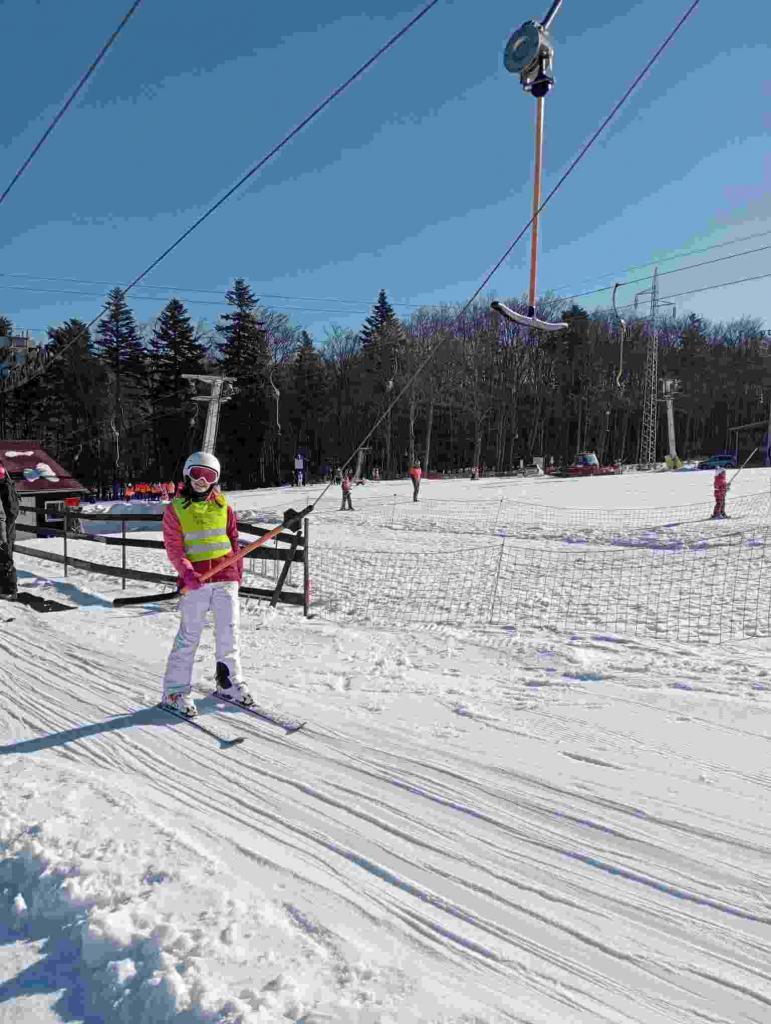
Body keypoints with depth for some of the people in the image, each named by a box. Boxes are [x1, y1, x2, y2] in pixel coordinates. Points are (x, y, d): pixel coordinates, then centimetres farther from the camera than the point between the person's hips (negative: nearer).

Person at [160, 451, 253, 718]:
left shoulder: (223, 506, 10)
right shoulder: (175, 509, 1)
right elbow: (173, 547, -4)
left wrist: (238, 572, 12)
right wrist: (186, 571, -19)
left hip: (226, 578, 3)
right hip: (195, 581, -3)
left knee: (229, 633, 8)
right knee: (189, 636, -1)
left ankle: (229, 684, 23)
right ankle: (176, 691, 9)